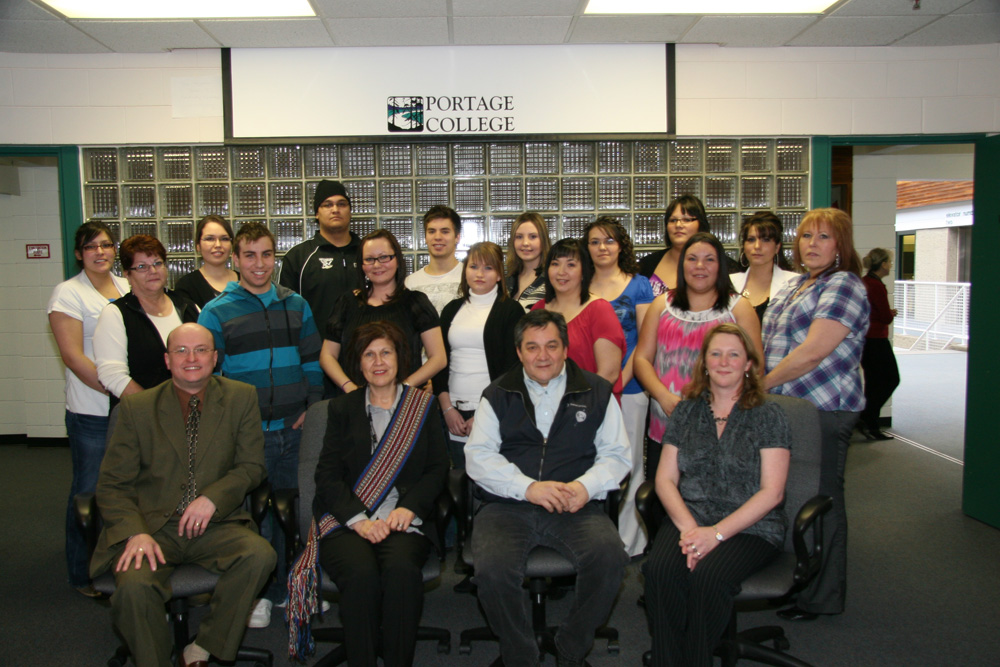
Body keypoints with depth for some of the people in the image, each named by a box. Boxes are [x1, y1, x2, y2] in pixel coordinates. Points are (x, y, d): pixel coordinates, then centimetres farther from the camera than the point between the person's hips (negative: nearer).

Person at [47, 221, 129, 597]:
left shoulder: (128, 288, 12)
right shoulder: (68, 293, -4)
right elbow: (73, 356, -11)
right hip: (92, 414, -5)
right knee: (89, 491, 4)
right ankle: (83, 574, 20)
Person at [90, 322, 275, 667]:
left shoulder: (241, 398, 6)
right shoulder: (137, 407, 5)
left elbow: (252, 466, 6)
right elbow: (113, 484, 3)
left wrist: (213, 498, -13)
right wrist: (135, 532, -15)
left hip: (215, 524, 1)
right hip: (153, 526, 0)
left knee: (260, 554, -28)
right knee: (134, 585, -31)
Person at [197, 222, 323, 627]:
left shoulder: (296, 306, 9)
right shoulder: (216, 312, 0)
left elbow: (313, 362, 11)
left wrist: (311, 408, 0)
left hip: (296, 428, 3)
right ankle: (259, 593, 21)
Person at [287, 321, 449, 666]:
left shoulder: (424, 405, 15)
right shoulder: (342, 408, 16)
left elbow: (437, 469, 9)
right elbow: (327, 475, 6)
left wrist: (408, 509, -10)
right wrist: (360, 520, -10)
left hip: (403, 521, 0)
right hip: (345, 522, 0)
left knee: (402, 570, -32)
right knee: (361, 574, -31)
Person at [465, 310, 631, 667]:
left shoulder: (596, 392, 14)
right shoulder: (498, 395, 13)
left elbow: (616, 454, 11)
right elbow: (478, 457, 3)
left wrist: (586, 486, -10)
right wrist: (529, 487, -12)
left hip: (575, 507, 1)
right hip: (506, 506, 0)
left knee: (610, 557, -29)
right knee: (493, 570, -29)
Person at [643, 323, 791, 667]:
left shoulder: (768, 416, 3)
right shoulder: (687, 411, 13)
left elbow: (771, 492, -4)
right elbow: (665, 478, 7)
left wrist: (717, 532, -15)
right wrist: (688, 526, -12)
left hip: (750, 526, -2)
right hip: (689, 519, 3)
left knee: (708, 575, -32)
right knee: (660, 569, -28)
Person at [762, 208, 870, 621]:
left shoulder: (843, 285, -11)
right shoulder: (794, 285, 18)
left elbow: (812, 352, -20)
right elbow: (772, 344, 24)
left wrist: (764, 383, -12)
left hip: (824, 408, -8)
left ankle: (821, 598, 15)